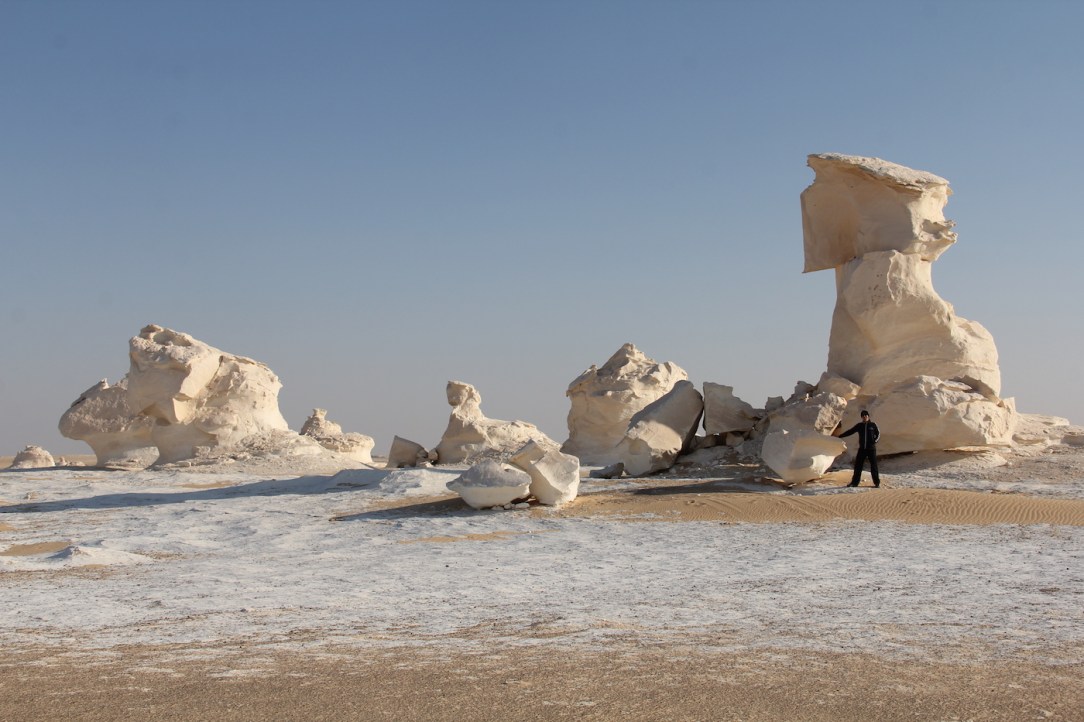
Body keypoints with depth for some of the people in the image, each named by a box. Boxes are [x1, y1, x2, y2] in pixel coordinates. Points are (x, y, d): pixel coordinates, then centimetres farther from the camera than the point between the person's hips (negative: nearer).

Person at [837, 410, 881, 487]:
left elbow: (878, 433, 9)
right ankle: (855, 482, 7)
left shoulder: (873, 425, 1)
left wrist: (875, 440, -11)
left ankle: (877, 482, 4)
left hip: (871, 448, -3)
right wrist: (840, 436, 2)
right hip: (862, 448, 3)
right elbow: (850, 431, 7)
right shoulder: (859, 425, 6)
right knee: (858, 465, 1)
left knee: (873, 465, -3)